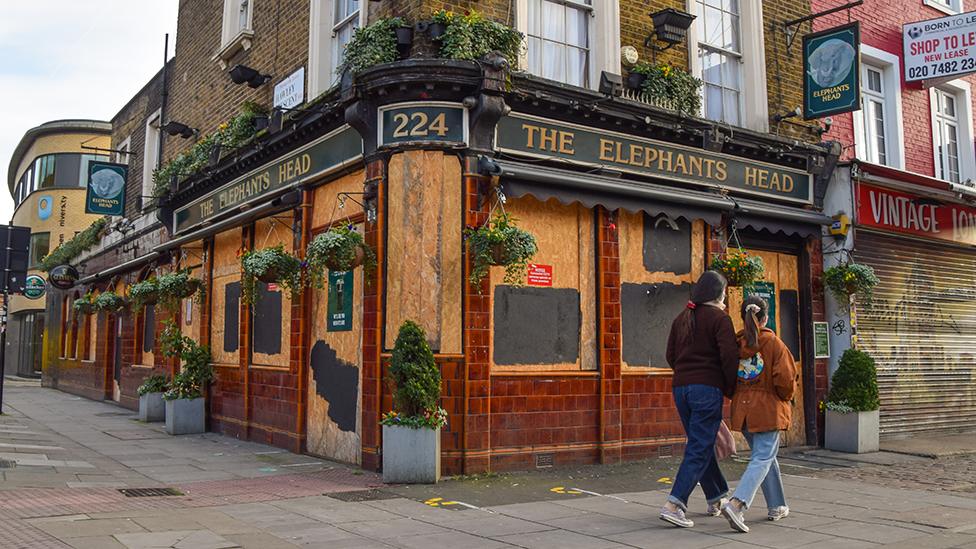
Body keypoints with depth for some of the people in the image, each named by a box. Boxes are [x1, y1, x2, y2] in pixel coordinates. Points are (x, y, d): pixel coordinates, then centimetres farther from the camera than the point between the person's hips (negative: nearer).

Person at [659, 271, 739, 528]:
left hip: (681, 387, 7)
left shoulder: (682, 318, 13)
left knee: (701, 443, 18)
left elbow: (671, 355, 13)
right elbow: (729, 356, -14)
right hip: (708, 388, -7)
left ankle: (716, 499, 30)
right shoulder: (719, 318, -6)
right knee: (700, 449, -4)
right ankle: (673, 505, -12)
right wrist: (731, 389, -3)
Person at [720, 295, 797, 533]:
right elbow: (785, 379, -13)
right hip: (768, 409, -5)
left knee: (765, 456, 20)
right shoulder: (773, 343, -10)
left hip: (742, 409, 5)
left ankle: (777, 507, 29)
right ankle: (737, 504, -22)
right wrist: (786, 398, 6)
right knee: (762, 459, -4)